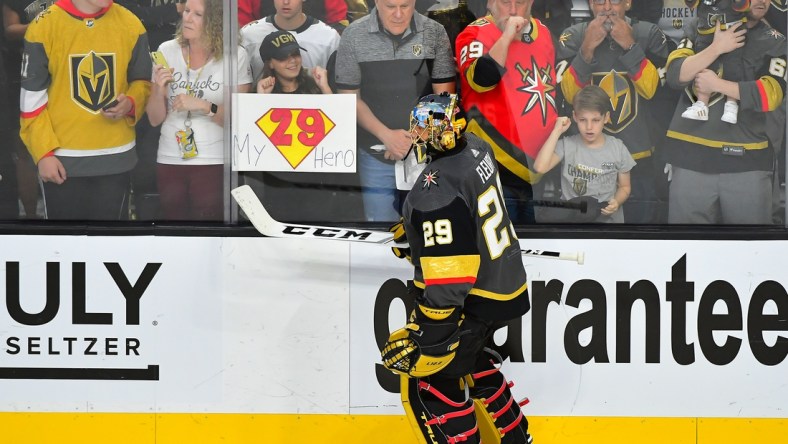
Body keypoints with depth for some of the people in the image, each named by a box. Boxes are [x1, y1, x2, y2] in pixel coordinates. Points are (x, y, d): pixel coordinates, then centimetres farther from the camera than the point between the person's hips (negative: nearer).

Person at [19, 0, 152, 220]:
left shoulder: (130, 25, 0)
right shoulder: (44, 25, -7)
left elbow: (142, 82, 13)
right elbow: (33, 98, -3)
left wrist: (131, 103, -10)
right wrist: (43, 152, -7)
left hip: (116, 158, 2)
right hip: (63, 160, -2)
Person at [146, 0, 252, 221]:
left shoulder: (235, 57, -7)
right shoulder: (167, 51, 1)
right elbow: (155, 119, 5)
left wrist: (203, 106, -20)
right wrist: (159, 88, -13)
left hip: (214, 163, -3)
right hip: (170, 161, 3)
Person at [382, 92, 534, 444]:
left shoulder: (436, 192, -30)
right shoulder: (476, 150, -3)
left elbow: (446, 281, -31)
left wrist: (429, 339, -26)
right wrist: (416, 227, 32)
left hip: (472, 301, -10)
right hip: (505, 283, 10)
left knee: (431, 382, 2)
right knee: (470, 359, 31)